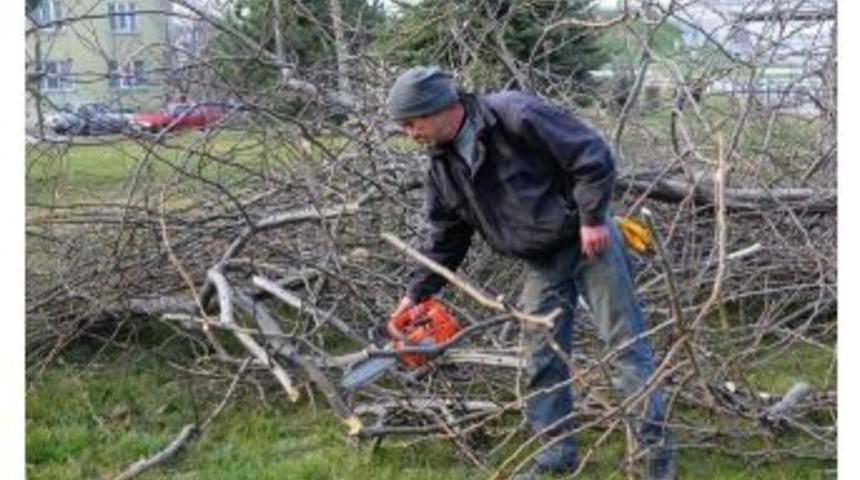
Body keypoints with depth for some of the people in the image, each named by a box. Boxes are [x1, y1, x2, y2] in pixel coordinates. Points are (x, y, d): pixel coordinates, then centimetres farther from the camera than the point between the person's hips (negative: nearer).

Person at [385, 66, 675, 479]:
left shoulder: (516, 116, -23)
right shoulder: (441, 169, -1)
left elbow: (592, 156, -20)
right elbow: (445, 240, 9)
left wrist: (592, 218, -20)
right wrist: (417, 293, 4)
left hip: (588, 242, -6)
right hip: (542, 264, 7)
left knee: (627, 342, -1)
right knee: (541, 361, 6)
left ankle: (657, 445, 7)